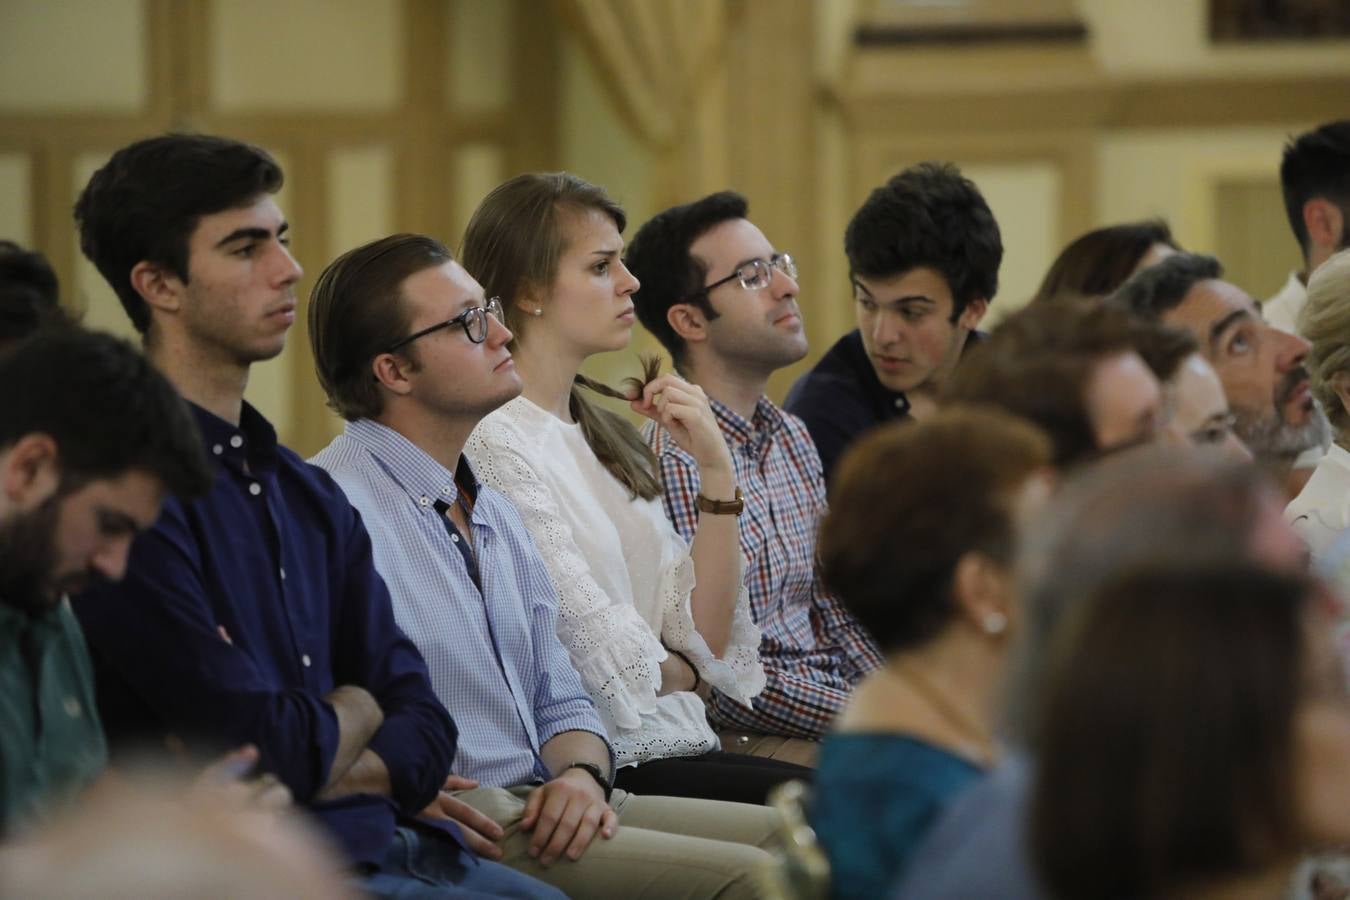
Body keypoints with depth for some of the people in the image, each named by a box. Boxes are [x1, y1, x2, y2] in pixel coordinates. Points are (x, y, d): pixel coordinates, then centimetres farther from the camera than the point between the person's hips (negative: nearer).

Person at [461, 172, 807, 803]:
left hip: (684, 748, 8)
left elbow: (708, 639, 9)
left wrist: (716, 469, 1)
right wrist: (686, 671, 8)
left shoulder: (606, 437, 16)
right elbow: (613, 668, -13)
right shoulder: (497, 446, -10)